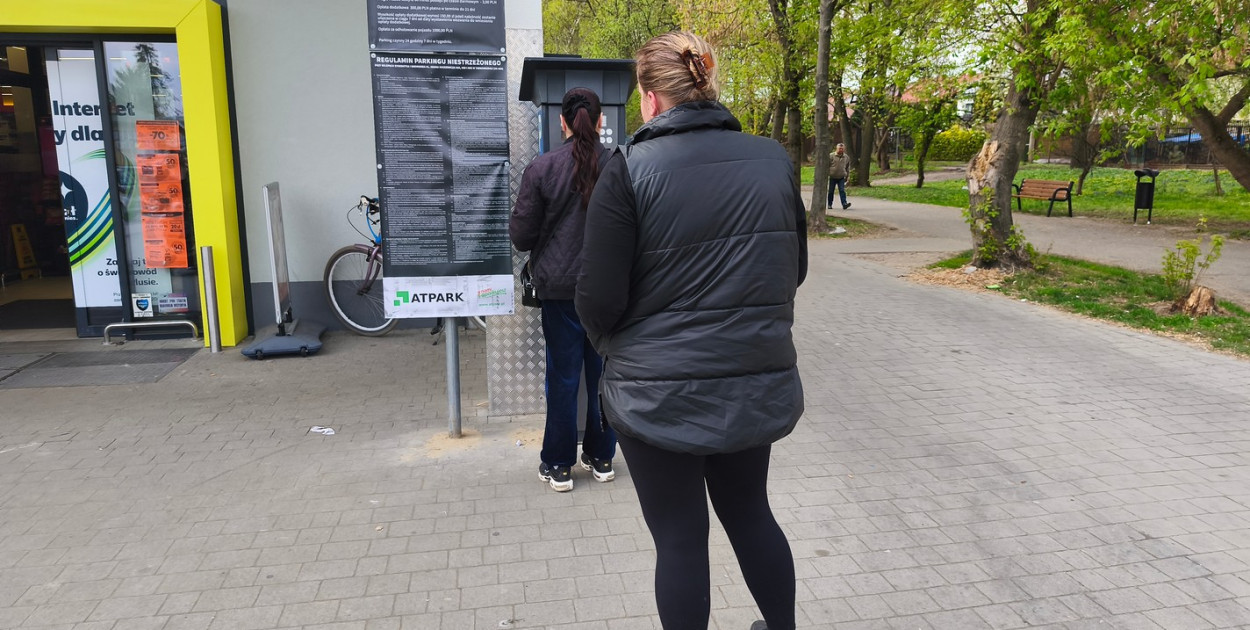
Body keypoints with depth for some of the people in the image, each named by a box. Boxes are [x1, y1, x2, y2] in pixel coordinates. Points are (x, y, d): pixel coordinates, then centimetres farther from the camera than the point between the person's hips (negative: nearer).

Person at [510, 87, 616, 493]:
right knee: (603, 372, 13)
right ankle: (602, 458, 25)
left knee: (563, 376, 8)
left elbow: (521, 235, -6)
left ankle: (558, 465, 18)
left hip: (560, 287, -2)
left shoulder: (542, 168, -9)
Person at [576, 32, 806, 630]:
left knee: (679, 536, 12)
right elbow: (794, 270, 10)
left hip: (659, 392, -4)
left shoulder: (629, 169, -13)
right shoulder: (773, 160, 0)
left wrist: (608, 338, 7)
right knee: (749, 512, 25)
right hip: (757, 385, 5)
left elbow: (599, 298, -14)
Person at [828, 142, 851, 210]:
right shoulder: (831, 156, -5)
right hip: (832, 177, -2)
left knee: (842, 191, -9)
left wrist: (847, 175, 17)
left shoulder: (846, 157, 7)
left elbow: (848, 167, 19)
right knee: (830, 191, 5)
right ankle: (829, 204, 17)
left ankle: (844, 204, -15)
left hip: (841, 178, 2)